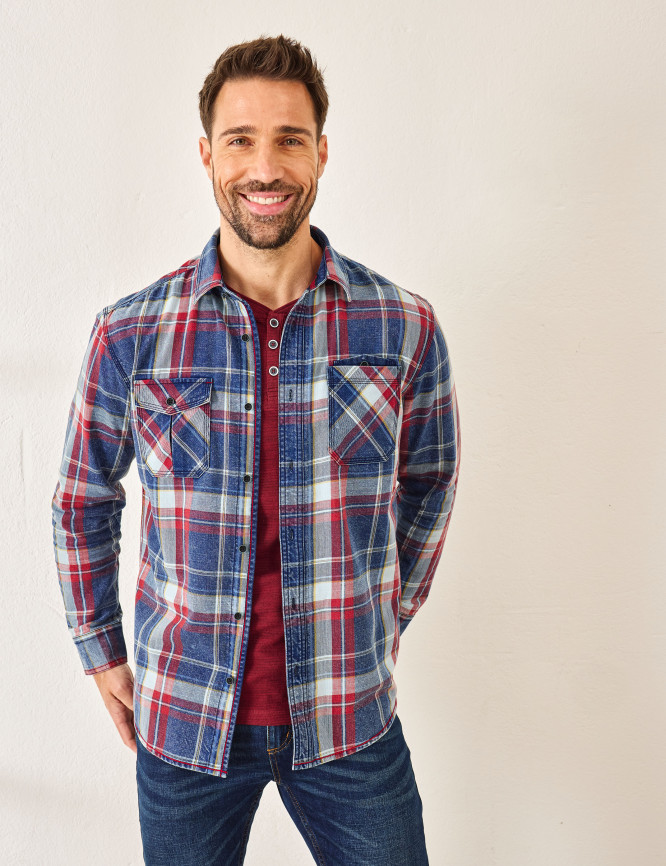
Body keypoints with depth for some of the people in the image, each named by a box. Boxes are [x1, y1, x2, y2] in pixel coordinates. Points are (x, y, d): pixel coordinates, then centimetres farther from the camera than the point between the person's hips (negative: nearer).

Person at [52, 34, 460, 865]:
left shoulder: (405, 327, -7)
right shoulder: (128, 335, -8)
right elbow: (82, 501, 6)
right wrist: (101, 652, 9)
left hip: (352, 721, 1)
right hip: (182, 722, 0)